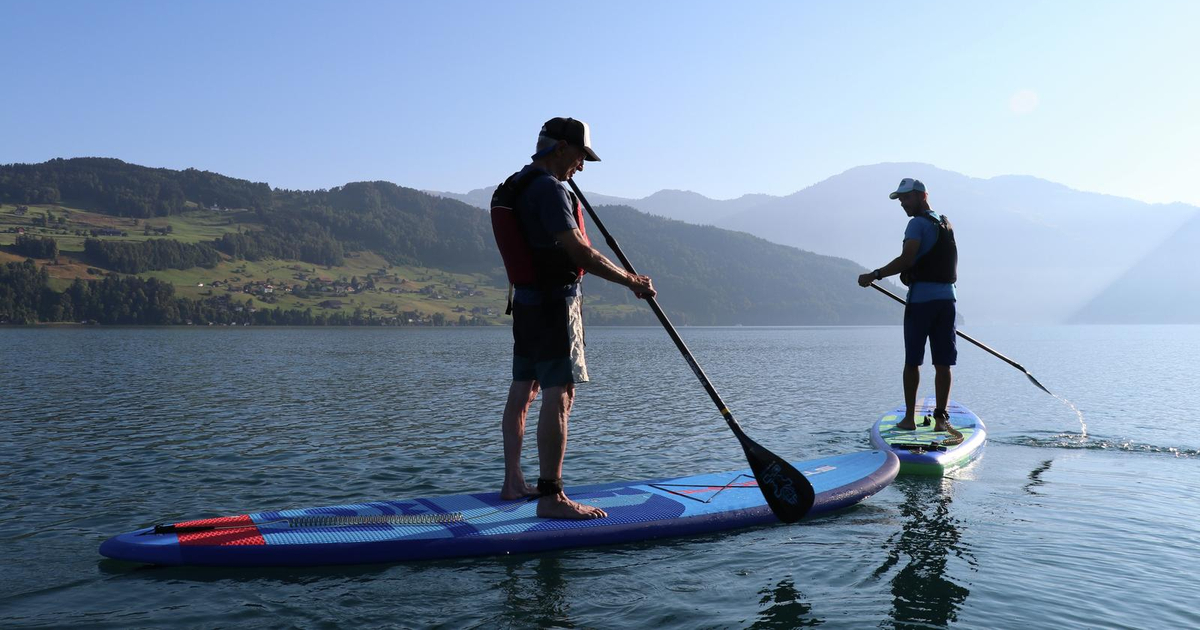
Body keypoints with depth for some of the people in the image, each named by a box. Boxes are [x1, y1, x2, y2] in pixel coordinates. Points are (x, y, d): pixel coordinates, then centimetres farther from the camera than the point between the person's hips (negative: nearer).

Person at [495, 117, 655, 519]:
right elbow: (578, 250, -23)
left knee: (523, 391, 13)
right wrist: (630, 280, -17)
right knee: (559, 395, -10)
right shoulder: (549, 188, -16)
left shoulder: (516, 185, 16)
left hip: (526, 301, 11)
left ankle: (513, 483, 23)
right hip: (554, 304, -10)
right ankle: (551, 496, -9)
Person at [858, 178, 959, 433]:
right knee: (942, 363, 4)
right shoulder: (946, 225, 18)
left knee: (912, 361, 2)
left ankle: (909, 418, 7)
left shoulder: (918, 223, -7)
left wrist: (874, 276, -13)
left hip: (921, 298, -6)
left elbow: (906, 259, -18)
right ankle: (941, 417, 3)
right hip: (947, 298, 7)